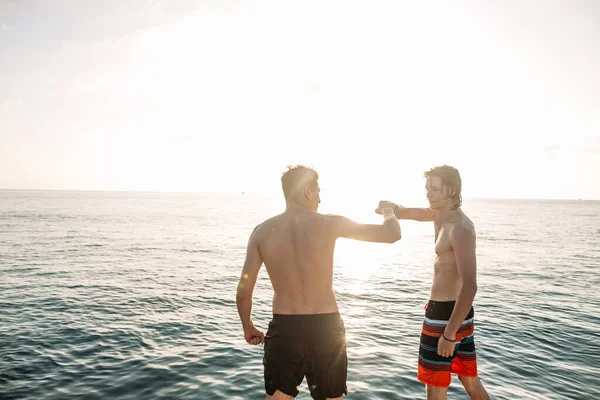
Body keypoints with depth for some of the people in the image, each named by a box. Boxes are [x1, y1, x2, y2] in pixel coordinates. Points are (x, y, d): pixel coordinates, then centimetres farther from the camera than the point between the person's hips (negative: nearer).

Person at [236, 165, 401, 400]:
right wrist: (389, 213, 18)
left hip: (283, 329, 2)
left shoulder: (262, 231, -3)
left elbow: (243, 290, -1)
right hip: (325, 329, -1)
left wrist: (248, 327, 16)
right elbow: (392, 235, -4)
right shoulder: (330, 224, -10)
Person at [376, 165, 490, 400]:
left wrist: (449, 334, -27)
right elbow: (406, 214, 12)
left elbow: (470, 286, -27)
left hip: (445, 314, -9)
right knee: (470, 380, 20)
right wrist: (391, 207, -13)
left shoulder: (460, 229, -23)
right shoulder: (440, 214, 5)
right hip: (457, 312, 9)